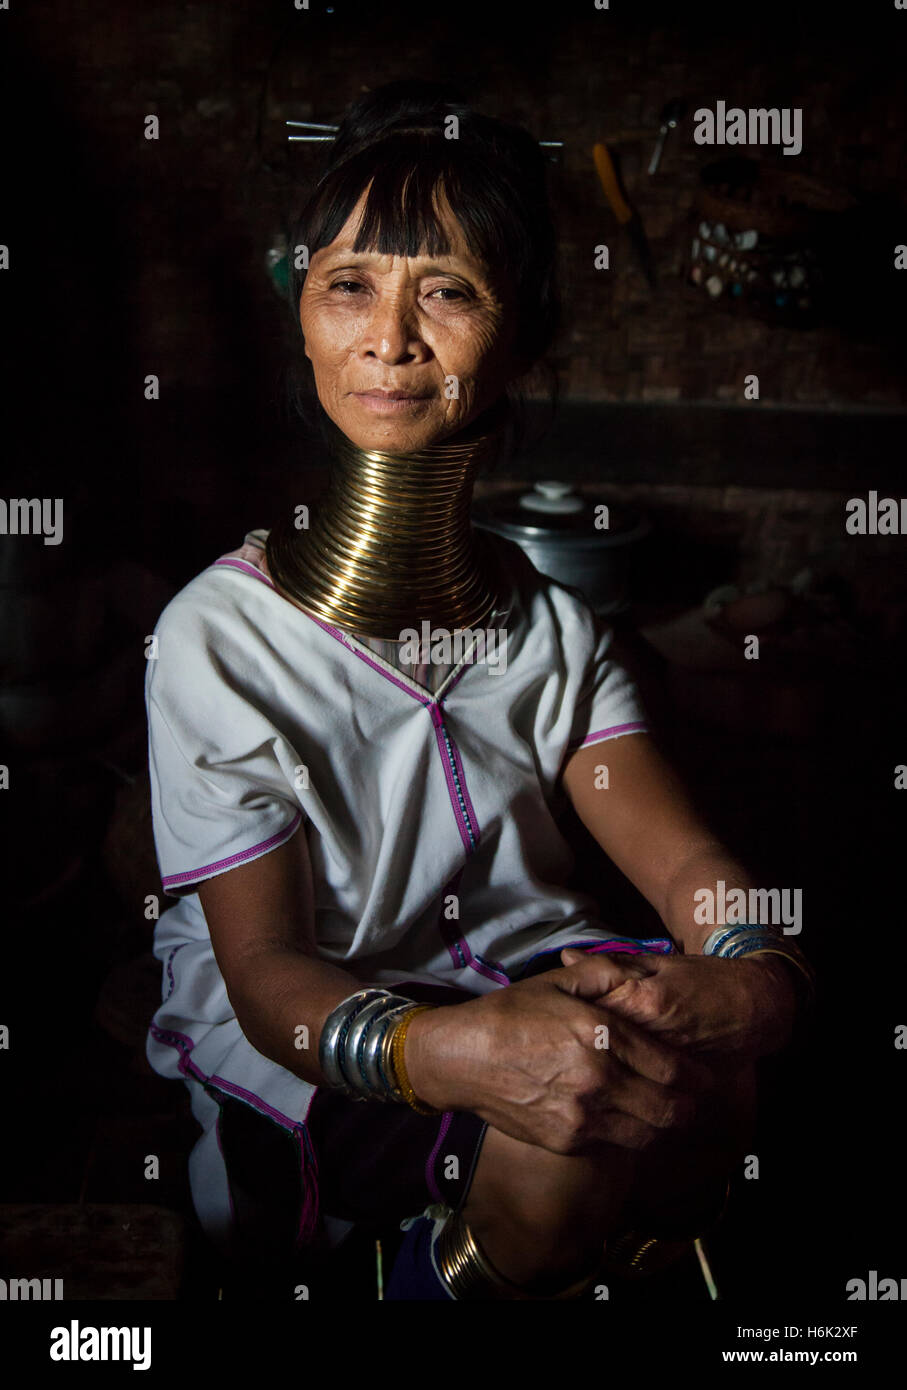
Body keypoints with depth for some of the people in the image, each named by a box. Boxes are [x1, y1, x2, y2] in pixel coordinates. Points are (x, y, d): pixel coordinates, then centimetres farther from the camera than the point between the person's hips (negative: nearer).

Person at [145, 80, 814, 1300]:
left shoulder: (552, 626, 5)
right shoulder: (221, 636, -11)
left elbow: (685, 855, -5)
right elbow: (266, 972, -16)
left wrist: (759, 974, -31)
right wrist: (451, 1049, -39)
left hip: (530, 985, 5)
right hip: (307, 1050, -4)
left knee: (707, 1072, -26)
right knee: (565, 1129, -32)